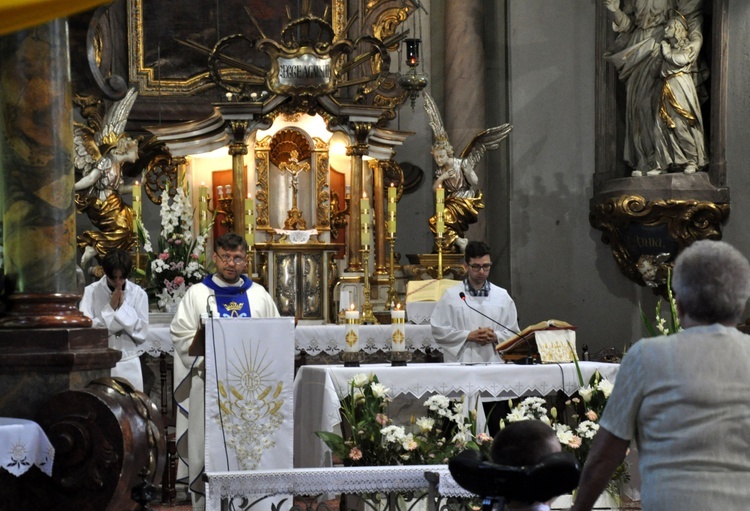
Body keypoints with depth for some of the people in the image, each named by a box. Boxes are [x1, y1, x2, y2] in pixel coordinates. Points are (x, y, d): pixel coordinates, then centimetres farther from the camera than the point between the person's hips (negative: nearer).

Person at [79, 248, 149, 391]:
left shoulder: (138, 294, 4)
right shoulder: (90, 292, -1)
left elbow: (141, 333, -1)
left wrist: (123, 306, -7)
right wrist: (110, 308, -11)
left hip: (129, 366, 2)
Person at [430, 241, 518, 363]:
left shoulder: (502, 296, 12)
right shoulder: (451, 295, 4)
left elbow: (512, 333, 13)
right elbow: (438, 330, 0)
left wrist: (495, 337, -7)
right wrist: (468, 336, -9)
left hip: (493, 361, 2)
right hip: (460, 361, -2)